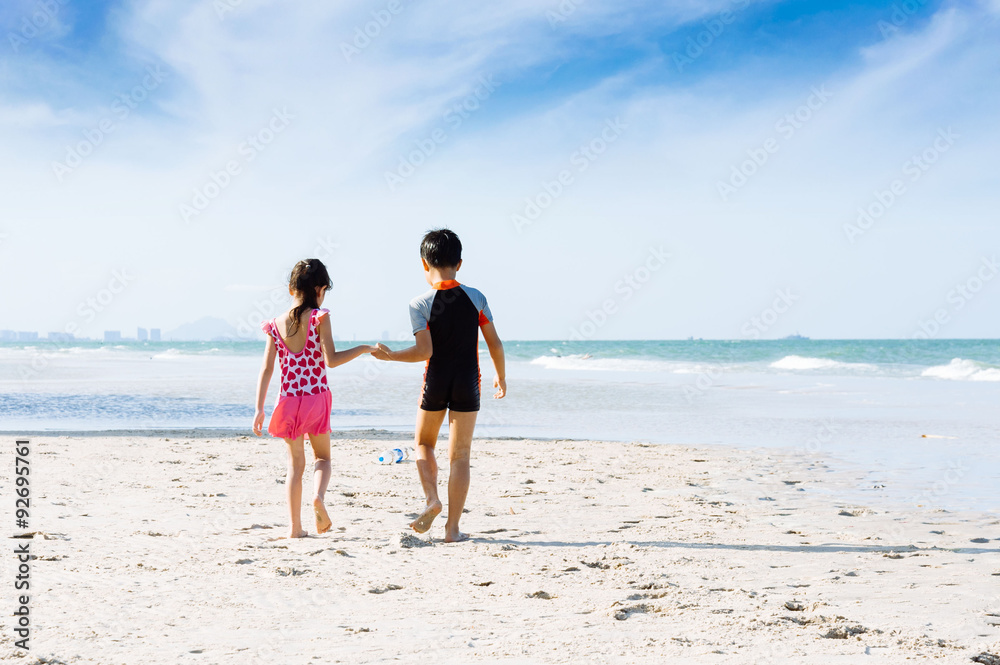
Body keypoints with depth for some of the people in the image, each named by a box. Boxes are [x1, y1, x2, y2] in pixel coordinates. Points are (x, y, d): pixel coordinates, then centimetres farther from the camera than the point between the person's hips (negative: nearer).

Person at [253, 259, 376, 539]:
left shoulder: (276, 325, 2)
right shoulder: (319, 318, -9)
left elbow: (266, 370, 1)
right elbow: (331, 360, -16)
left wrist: (259, 409, 3)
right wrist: (362, 350, -4)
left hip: (288, 401, 2)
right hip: (317, 398, -2)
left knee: (295, 463, 12)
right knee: (323, 456, 16)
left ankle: (295, 527, 8)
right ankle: (319, 496, -15)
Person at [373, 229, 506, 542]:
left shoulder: (420, 304, -9)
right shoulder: (476, 298, -1)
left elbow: (424, 351, -15)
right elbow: (495, 344, 1)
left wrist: (390, 355, 0)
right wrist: (501, 377, 15)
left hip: (435, 383, -1)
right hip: (468, 384, 1)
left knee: (424, 443, 22)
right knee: (460, 455, 5)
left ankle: (432, 499, 0)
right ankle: (453, 527, 4)